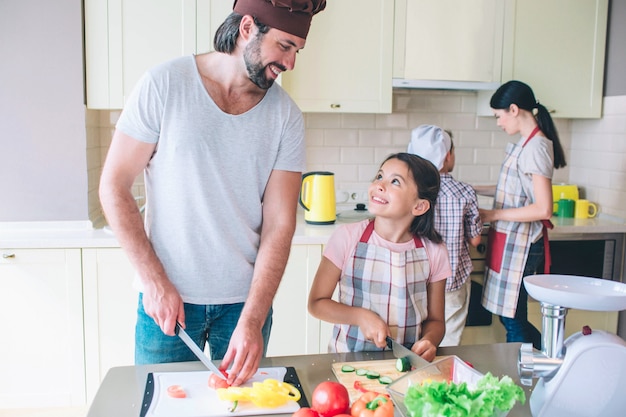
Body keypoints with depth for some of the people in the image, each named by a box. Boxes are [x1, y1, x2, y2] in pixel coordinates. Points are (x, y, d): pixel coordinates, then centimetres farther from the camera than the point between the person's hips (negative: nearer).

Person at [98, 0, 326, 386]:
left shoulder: (286, 117, -4)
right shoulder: (164, 84, -9)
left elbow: (279, 226, -7)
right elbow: (114, 187, -6)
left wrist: (252, 321, -16)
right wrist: (154, 279, -12)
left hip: (246, 298, 2)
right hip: (166, 297, -1)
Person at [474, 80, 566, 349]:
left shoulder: (536, 147, -17)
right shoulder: (527, 143, 11)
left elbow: (543, 208, -23)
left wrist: (493, 215, -17)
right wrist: (473, 190, 18)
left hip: (520, 245, -9)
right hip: (511, 241, 9)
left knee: (513, 320, 2)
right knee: (510, 316, 17)